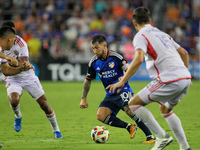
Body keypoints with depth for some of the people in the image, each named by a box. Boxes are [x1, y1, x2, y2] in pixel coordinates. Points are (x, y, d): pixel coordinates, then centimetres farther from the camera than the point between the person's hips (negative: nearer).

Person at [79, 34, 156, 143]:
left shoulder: (115, 57, -12)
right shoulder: (94, 62, 2)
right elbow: (88, 80, 15)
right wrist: (83, 98, 14)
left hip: (123, 90, -6)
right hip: (110, 95, 6)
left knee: (128, 108, -33)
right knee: (101, 116, -17)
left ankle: (150, 137, -28)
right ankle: (129, 127, -7)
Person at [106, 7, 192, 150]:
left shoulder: (141, 36, 0)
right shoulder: (162, 34, 24)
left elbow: (139, 58, -17)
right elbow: (184, 53, 28)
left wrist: (122, 81, -15)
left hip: (170, 81, -8)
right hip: (185, 78, 8)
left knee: (133, 104, 1)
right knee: (165, 109, 31)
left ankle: (162, 136, -5)